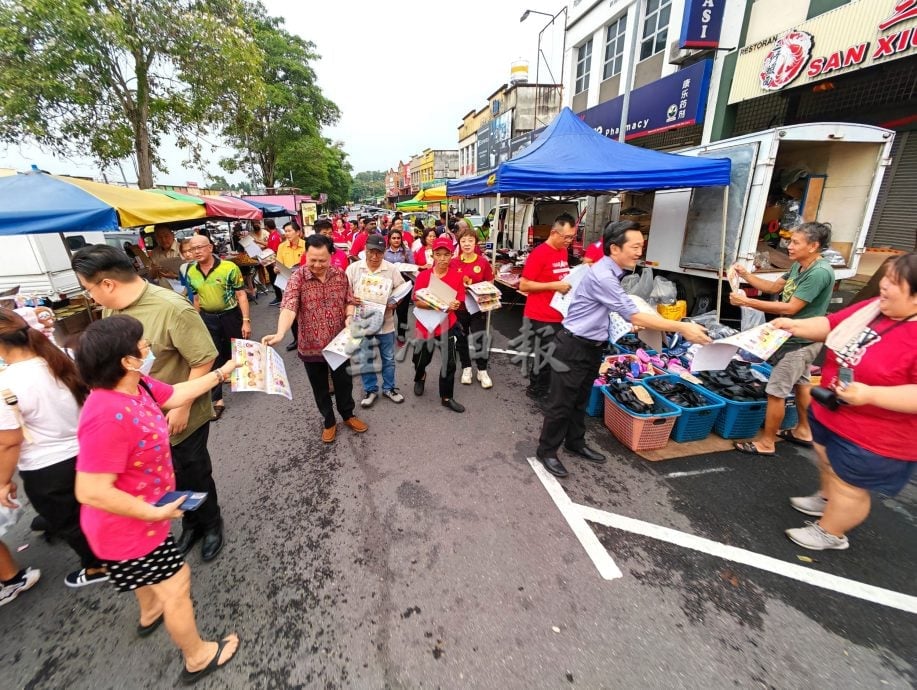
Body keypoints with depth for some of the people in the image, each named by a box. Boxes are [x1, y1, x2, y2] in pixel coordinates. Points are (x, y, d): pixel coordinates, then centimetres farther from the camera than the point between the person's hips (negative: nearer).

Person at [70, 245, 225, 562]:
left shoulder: (172, 309, -26)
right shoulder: (111, 308, -3)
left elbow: (204, 359, -24)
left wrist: (182, 407, -21)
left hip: (180, 418, -6)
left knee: (194, 476, 14)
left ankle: (212, 524, 40)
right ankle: (191, 523, 47)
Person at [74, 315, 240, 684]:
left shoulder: (135, 385, -10)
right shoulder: (109, 416, -39)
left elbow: (176, 395, 8)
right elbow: (91, 492, -35)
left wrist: (222, 372, 10)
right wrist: (153, 513, -25)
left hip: (142, 514, 9)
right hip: (127, 527, -9)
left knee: (150, 575, 35)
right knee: (176, 586, 10)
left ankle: (151, 612, 65)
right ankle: (197, 657, 33)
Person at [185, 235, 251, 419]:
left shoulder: (229, 268, -14)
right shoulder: (191, 273, 1)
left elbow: (241, 295, -13)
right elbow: (196, 298, 12)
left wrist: (246, 320, -17)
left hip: (231, 315, -3)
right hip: (207, 318, 4)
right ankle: (217, 400, 9)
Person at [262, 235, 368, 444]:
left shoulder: (340, 274, -3)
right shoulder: (298, 278, -14)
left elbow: (350, 301, 7)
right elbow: (289, 307, -28)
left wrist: (349, 317, -14)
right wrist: (280, 334, -44)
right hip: (311, 345, -2)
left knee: (344, 382, 19)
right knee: (320, 387, 16)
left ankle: (348, 415, 43)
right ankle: (328, 421, 38)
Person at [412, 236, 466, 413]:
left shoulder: (457, 276, -6)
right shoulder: (423, 275, -9)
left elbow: (459, 301, 0)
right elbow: (417, 301, -12)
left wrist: (454, 305, -23)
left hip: (447, 323, 1)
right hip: (425, 323, 0)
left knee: (449, 362, 3)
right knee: (422, 358, 17)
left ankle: (446, 397, 21)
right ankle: (420, 378, 53)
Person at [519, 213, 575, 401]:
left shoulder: (563, 252, 10)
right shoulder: (539, 254, -15)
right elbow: (524, 286, -17)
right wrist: (554, 286, -22)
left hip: (559, 315, 8)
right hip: (542, 317, -8)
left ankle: (536, 387, 34)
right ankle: (538, 391, 21)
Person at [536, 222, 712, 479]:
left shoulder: (611, 273, 8)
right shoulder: (602, 276, -24)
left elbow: (626, 312, 17)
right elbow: (634, 317, -26)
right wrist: (681, 327, -24)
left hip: (592, 347, 10)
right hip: (574, 347, -10)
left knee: (581, 400, 21)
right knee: (562, 402, 2)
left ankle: (575, 443, 38)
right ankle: (547, 450, 18)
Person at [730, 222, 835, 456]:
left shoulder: (819, 272, -26)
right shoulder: (799, 265, 4)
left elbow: (790, 309, -28)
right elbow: (774, 287, 12)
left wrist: (747, 301, -28)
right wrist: (746, 275, -2)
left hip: (801, 341, -11)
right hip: (796, 337, 11)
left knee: (775, 392, -4)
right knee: (800, 384, 22)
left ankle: (766, 443, 9)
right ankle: (803, 431, 40)